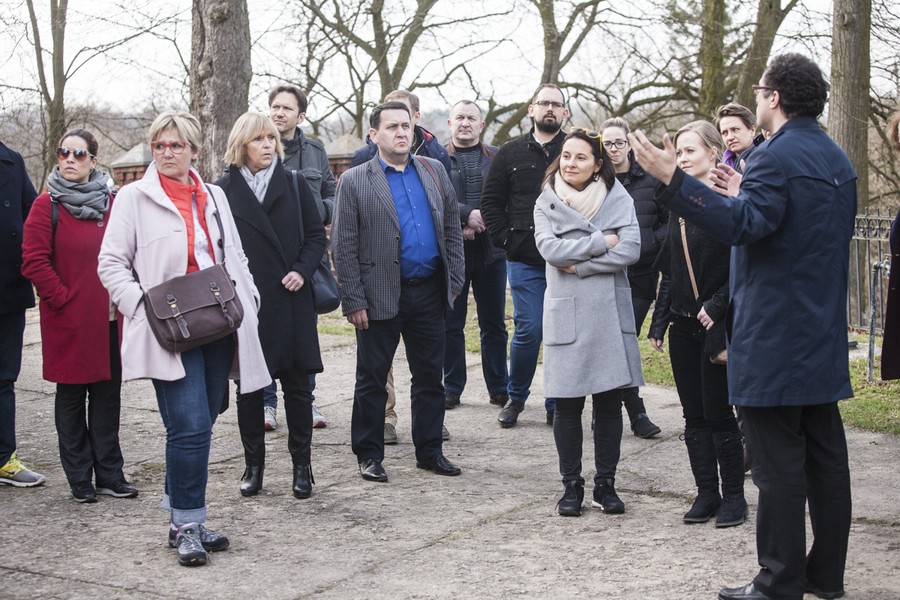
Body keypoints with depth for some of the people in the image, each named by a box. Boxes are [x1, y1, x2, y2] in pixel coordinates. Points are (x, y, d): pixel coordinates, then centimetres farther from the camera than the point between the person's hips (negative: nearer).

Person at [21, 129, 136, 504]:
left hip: (110, 319, 4)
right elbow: (34, 261, -10)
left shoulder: (113, 203, 8)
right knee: (72, 396, 6)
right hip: (70, 322, -3)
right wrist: (62, 298, -13)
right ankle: (80, 479, 14)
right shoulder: (47, 206, -4)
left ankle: (110, 474, 16)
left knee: (108, 395, 8)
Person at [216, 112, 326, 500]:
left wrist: (302, 270, -7)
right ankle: (253, 465, 17)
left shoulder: (294, 184, 6)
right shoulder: (224, 190, 3)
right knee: (248, 387, 6)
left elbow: (316, 235, 7)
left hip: (290, 301, 1)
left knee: (297, 384, 4)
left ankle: (301, 465, 14)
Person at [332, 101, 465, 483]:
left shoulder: (434, 171, 8)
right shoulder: (354, 182, -4)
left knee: (430, 377, 11)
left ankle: (430, 450, 22)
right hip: (381, 296, -4)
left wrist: (454, 280, 5)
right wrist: (354, 301, -11)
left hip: (429, 292, 4)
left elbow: (452, 229, 12)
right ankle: (369, 455, 16)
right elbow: (344, 247, -6)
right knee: (372, 380, 5)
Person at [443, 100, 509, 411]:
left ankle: (499, 388, 15)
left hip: (491, 250, 1)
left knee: (494, 324, 7)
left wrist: (480, 224, -15)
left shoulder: (497, 157, 8)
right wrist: (468, 215, -20)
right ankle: (452, 388, 15)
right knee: (451, 324, 6)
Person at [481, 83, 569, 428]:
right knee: (529, 330, -4)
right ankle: (516, 397, 16)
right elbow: (491, 202, 11)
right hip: (525, 261, 0)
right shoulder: (510, 154, 9)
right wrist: (505, 239, 0)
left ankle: (556, 404, 16)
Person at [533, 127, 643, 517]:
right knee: (567, 404, 2)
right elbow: (549, 249, -11)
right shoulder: (547, 202, 5)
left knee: (609, 402, 5)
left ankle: (605, 484, 15)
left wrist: (579, 265, -12)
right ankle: (571, 485, 14)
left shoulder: (617, 199, 3)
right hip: (566, 313, 0)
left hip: (609, 310, 1)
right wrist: (601, 242, -12)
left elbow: (631, 250, -9)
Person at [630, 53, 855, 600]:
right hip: (824, 340, 9)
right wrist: (746, 197, 22)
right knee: (826, 455, 13)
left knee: (780, 464, -4)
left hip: (775, 339, -9)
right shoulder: (837, 159, 14)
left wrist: (671, 177, -32)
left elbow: (742, 226, -28)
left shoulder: (779, 155, -15)